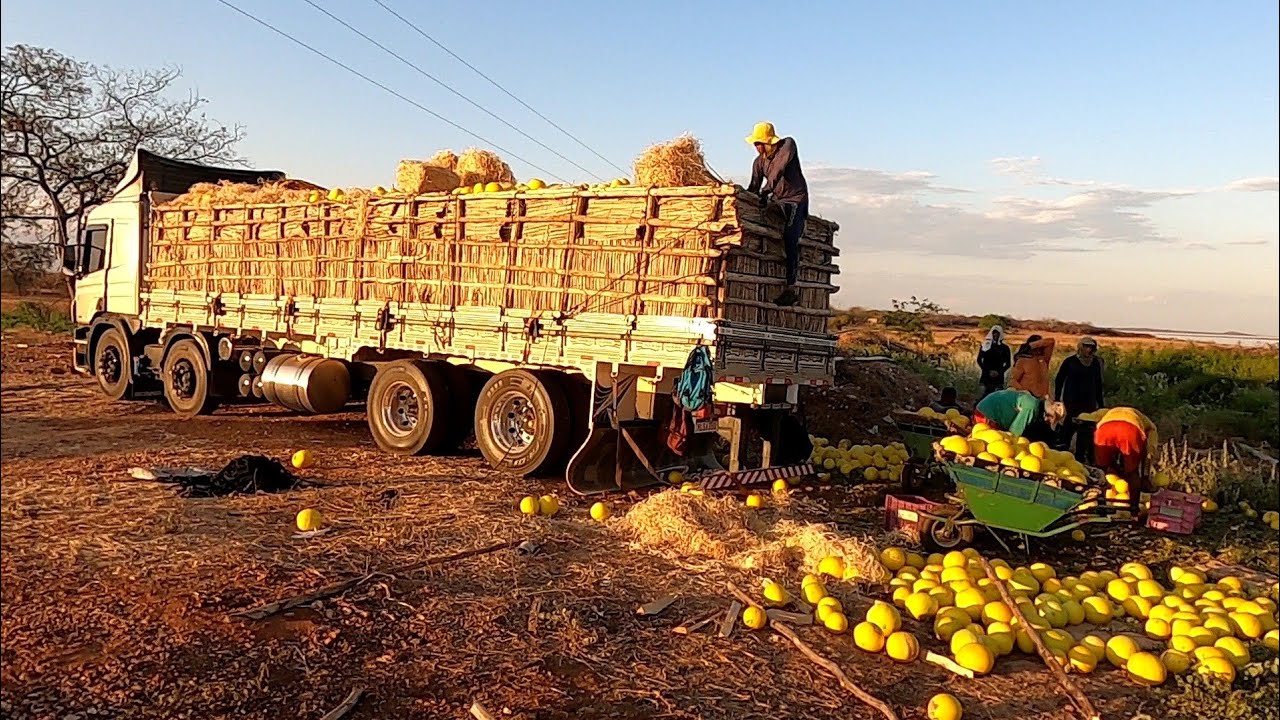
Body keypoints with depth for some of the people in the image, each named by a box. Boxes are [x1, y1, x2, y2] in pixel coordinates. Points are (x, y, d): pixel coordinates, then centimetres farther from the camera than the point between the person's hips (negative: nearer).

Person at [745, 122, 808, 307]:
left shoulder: (788, 145, -10)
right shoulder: (759, 161, 5)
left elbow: (779, 169, -25)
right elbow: (754, 186, 1)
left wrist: (766, 190, -35)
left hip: (795, 199, -7)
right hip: (776, 201, 7)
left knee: (790, 240, -18)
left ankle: (791, 289, -24)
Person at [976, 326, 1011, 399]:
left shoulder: (1005, 348, 8)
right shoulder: (985, 345, 7)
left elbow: (1007, 364, 9)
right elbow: (979, 360, 4)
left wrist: (999, 372, -8)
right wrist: (988, 371, -7)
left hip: (999, 378, 0)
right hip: (986, 377, 0)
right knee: (985, 397, -4)